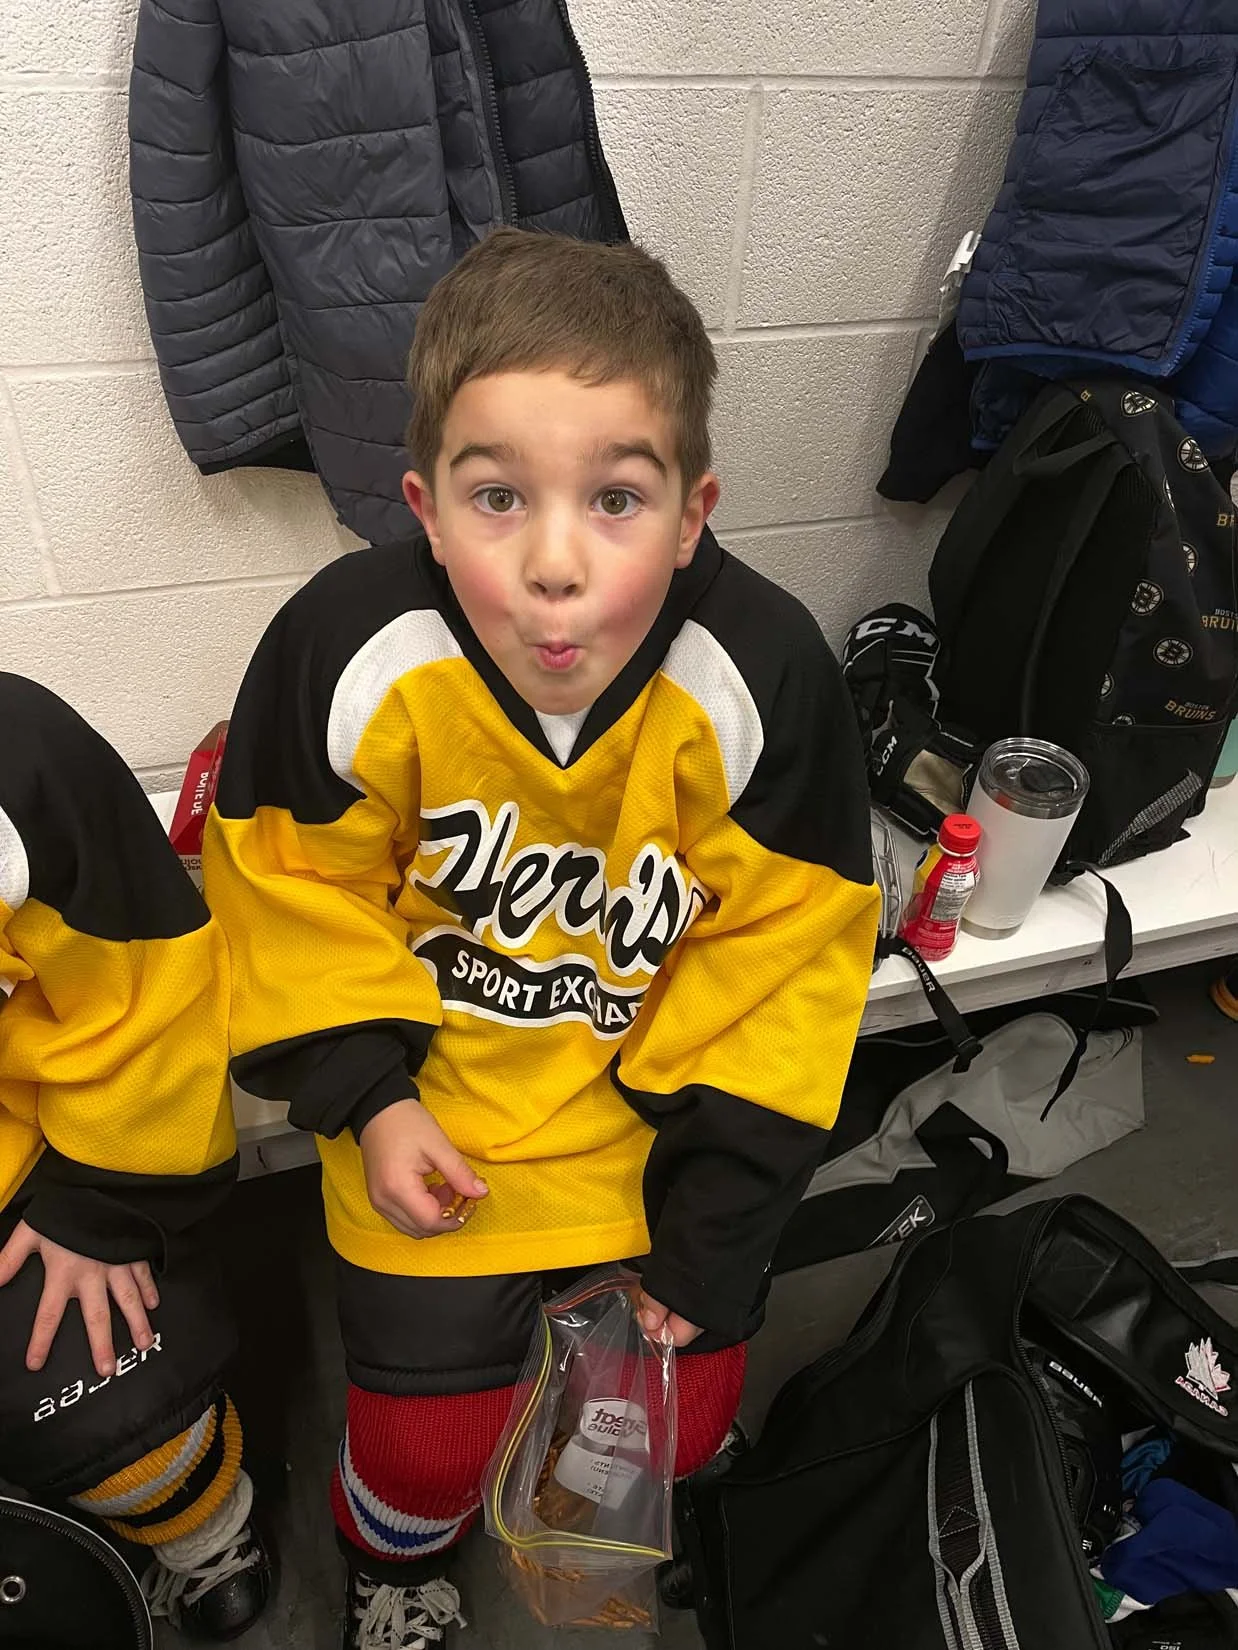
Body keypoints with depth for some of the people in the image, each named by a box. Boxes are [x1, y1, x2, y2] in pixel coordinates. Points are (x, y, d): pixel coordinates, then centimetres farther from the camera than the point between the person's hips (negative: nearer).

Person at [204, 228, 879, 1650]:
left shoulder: (762, 679, -24)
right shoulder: (347, 654, -25)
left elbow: (783, 954, -12)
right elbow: (295, 894, -6)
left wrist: (715, 1215, -9)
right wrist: (365, 1095, -11)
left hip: (666, 1075, 1)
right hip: (434, 1080, 0)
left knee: (682, 1420, 11)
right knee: (429, 1442, 4)